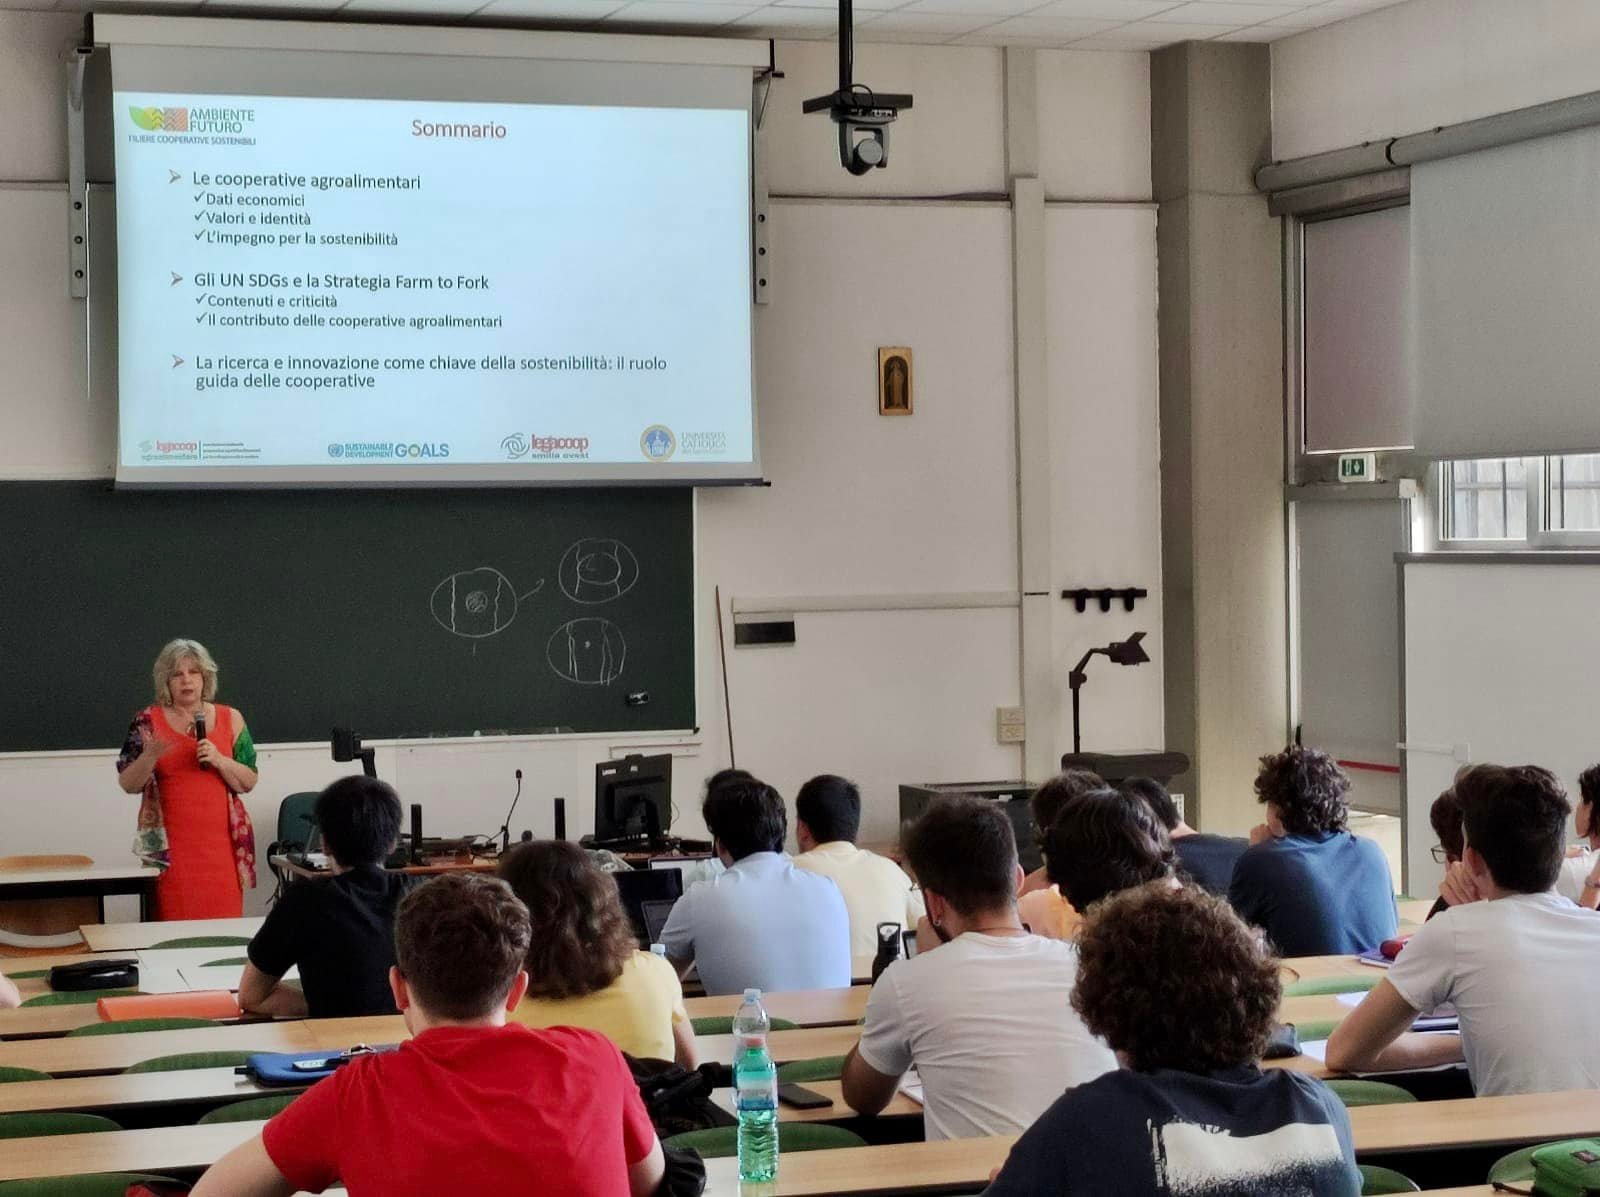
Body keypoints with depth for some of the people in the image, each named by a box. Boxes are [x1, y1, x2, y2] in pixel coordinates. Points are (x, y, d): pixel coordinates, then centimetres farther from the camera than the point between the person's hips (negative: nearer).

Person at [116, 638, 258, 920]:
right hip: (169, 846, -1)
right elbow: (128, 784, 3)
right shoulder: (148, 721, 5)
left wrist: (218, 760, -10)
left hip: (220, 842, 1)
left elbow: (248, 782, 6)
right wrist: (150, 756, -15)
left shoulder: (230, 719, 8)